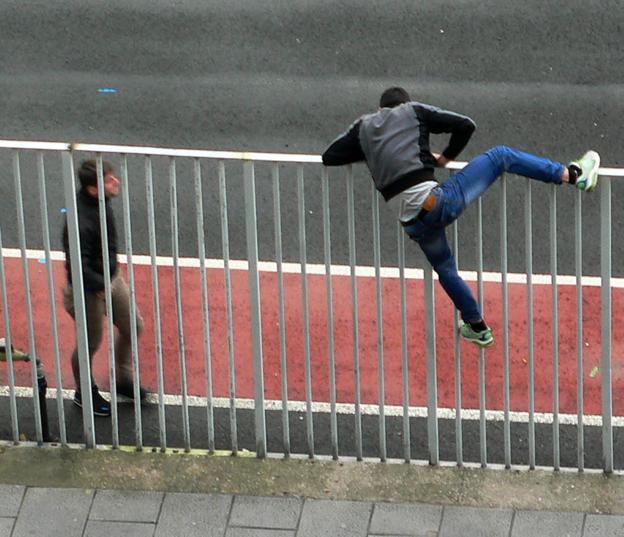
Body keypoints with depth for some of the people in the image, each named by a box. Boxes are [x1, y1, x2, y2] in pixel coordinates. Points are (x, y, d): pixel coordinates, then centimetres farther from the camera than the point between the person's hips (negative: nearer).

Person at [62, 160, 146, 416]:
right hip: (89, 289, -8)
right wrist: (102, 286, -28)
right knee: (91, 342, 13)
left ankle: (123, 379, 42)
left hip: (110, 278, 8)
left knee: (132, 326, 20)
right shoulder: (80, 223, -37)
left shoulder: (98, 201, -9)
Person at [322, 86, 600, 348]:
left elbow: (329, 157, 22)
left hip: (414, 224, 4)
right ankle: (572, 174, 5)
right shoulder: (413, 111, 12)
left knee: (445, 269, 30)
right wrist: (446, 157, 25)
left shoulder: (363, 127, 18)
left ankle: (476, 326, 44)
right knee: (500, 155, 12)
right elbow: (465, 125, 9)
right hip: (438, 202, -4)